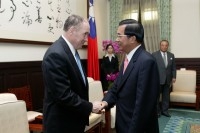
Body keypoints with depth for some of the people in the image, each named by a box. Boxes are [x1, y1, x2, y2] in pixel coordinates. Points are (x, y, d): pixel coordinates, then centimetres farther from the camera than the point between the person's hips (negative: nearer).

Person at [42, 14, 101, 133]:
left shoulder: (71, 50, 6)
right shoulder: (56, 54, -25)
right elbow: (64, 95, -27)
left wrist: (87, 106, 7)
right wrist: (90, 107, -17)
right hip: (62, 123, -9)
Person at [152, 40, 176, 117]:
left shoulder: (171, 55, 10)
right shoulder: (154, 55, -2)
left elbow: (173, 68, 11)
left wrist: (173, 77, 2)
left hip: (167, 80, 4)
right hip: (157, 79, -3)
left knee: (166, 96, 10)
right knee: (156, 96, 5)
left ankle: (165, 110, 22)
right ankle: (157, 111, 17)